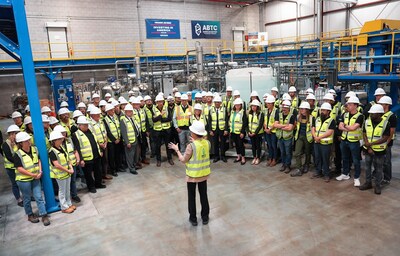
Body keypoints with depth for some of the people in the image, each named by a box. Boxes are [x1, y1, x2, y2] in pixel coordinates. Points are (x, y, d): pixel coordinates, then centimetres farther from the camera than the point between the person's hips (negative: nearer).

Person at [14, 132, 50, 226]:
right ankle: (30, 215, 31)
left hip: (35, 178, 4)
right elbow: (19, 169, -17)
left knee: (39, 197, 4)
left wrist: (40, 171, -5)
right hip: (23, 180, -4)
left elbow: (38, 160, 9)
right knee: (27, 198, 12)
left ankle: (44, 216, 9)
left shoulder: (34, 149, -1)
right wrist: (33, 175, -17)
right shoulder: (18, 154, -16)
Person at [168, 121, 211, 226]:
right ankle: (205, 217, 30)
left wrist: (176, 149, -2)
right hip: (204, 174, 5)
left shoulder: (191, 146, -24)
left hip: (192, 175, -5)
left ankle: (193, 218, 24)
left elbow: (183, 160, -13)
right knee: (203, 195, 18)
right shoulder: (207, 143, -7)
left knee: (191, 197, 13)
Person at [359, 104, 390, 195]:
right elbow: (364, 135, -2)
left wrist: (371, 143, -22)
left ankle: (378, 185, 21)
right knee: (367, 166, 13)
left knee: (378, 168, 8)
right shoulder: (367, 121, -3)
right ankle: (368, 183, 27)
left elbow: (385, 138, -15)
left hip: (379, 150, -3)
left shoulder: (385, 123, -12)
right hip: (368, 149, 3)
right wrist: (368, 148, -11)